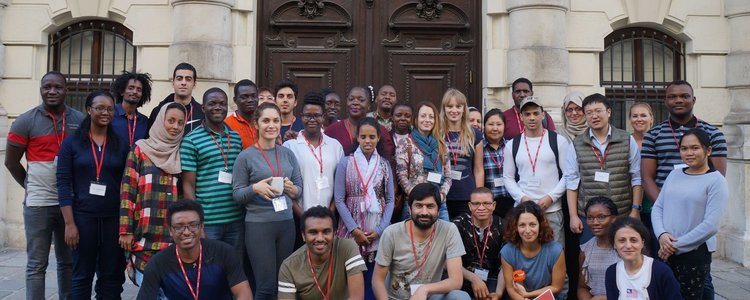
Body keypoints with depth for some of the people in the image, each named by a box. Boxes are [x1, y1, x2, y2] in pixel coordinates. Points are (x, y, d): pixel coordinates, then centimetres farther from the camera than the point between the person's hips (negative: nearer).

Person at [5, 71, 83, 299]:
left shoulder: (80, 120, 4)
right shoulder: (26, 121, -3)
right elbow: (11, 162, 3)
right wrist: (31, 186, 8)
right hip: (39, 203, -3)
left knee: (68, 262, 13)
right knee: (37, 265, 3)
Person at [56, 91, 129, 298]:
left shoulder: (121, 146, 6)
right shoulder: (71, 143, 2)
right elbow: (63, 184, -2)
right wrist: (69, 223, -9)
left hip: (114, 218, 1)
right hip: (83, 217, -1)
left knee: (111, 277, 6)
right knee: (82, 277, 7)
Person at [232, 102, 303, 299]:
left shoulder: (288, 154, 8)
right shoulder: (246, 156, -3)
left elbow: (300, 189, 11)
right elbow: (237, 195, -2)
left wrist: (292, 189, -11)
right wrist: (255, 188, -20)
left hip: (286, 223, 4)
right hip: (258, 225, -4)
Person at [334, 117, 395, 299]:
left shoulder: (385, 165, 7)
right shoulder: (345, 163, -1)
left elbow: (390, 200, 6)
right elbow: (339, 200, -3)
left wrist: (380, 229, -6)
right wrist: (354, 229, -10)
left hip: (377, 232, 2)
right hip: (352, 229, -2)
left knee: (373, 279, 4)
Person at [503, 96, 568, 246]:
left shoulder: (558, 141, 2)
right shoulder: (513, 145, 8)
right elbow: (508, 177, 10)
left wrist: (551, 197, -10)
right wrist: (522, 198, -5)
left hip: (552, 209, -2)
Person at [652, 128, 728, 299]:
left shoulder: (716, 181, -7)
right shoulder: (674, 174, 10)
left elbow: (711, 225, -14)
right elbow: (657, 207, 9)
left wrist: (677, 245, -13)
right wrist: (661, 235, -9)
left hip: (695, 253, -5)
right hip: (666, 253, 5)